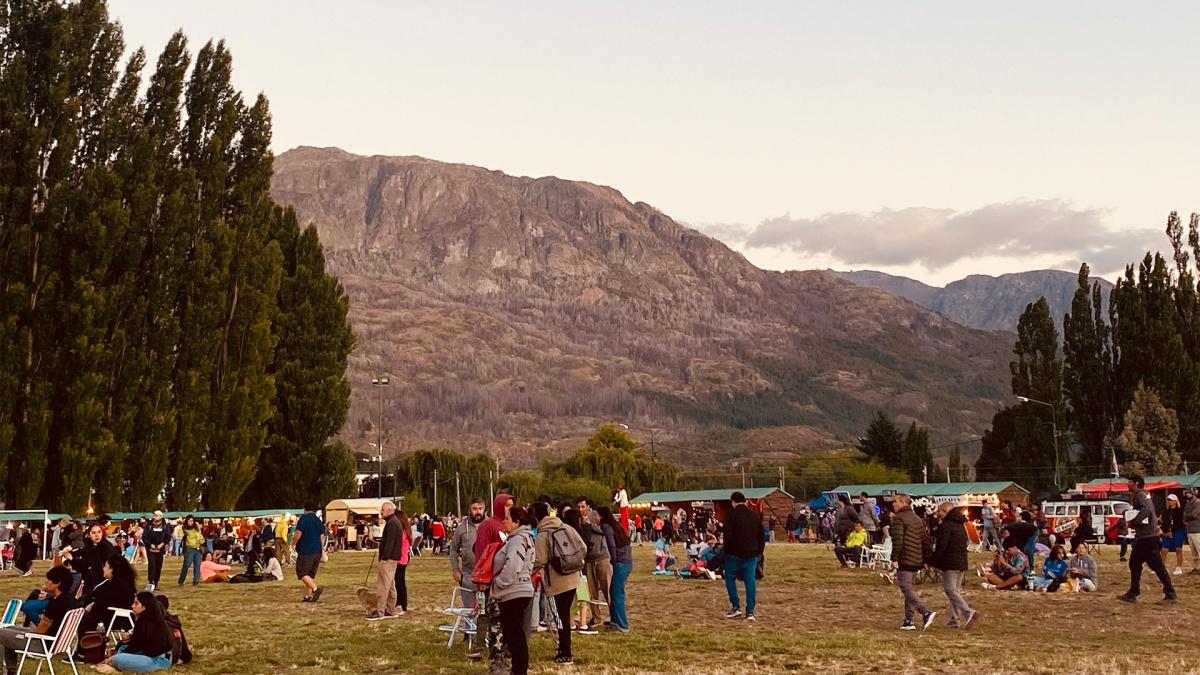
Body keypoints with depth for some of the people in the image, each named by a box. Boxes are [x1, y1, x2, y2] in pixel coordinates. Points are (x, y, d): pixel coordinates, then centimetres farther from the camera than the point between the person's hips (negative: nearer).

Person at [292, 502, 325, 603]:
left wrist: (293, 543, 0)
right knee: (311, 574, 12)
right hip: (317, 551, 7)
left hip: (305, 551, -7)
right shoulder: (318, 520, 14)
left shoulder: (304, 518, -7)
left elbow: (298, 533, -16)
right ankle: (308, 596, 9)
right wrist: (321, 550, 21)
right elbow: (322, 536, 15)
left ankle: (315, 588, -20)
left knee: (302, 573, -4)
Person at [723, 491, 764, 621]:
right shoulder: (756, 516, 11)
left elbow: (728, 535, -14)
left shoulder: (731, 514, -7)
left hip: (735, 554, -4)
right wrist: (758, 552, 19)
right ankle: (750, 611, -1)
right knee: (750, 581, 4)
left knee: (730, 578, 11)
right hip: (751, 555, 4)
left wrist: (727, 551, -3)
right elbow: (761, 537, 14)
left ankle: (735, 607, 5)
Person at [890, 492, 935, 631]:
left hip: (904, 560, -9)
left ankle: (926, 613, -24)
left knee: (907, 590, -9)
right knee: (910, 589, 13)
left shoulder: (898, 518, -9)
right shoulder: (917, 519, 18)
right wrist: (925, 559, 19)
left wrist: (894, 558, -17)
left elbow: (897, 540, -20)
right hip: (916, 561, 9)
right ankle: (908, 621, 14)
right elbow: (925, 541, 17)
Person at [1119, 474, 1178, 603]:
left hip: (1146, 538, -11)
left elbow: (1146, 510, -28)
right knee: (1134, 564, 11)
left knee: (1157, 566, -5)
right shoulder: (1144, 495, 18)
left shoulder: (1140, 495, -12)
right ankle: (1132, 594, 12)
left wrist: (1133, 522, -23)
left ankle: (1170, 593, 0)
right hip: (1143, 536, 11)